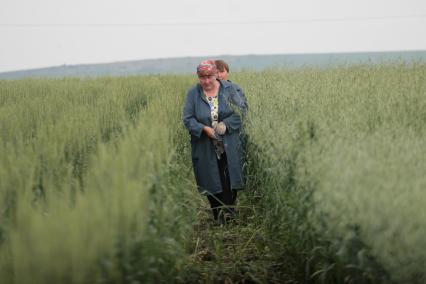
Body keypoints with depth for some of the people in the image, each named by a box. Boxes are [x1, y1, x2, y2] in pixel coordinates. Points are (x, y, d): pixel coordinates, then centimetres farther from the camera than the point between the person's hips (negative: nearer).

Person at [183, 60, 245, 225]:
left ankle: (229, 210, 10)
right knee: (212, 183, 7)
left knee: (229, 180, -3)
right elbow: (188, 119, -4)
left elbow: (240, 113, -3)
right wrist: (204, 129, -20)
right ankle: (219, 219, 18)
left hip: (228, 147, 0)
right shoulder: (193, 93, -2)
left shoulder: (229, 89, -2)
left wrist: (225, 124, -19)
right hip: (205, 148, 0)